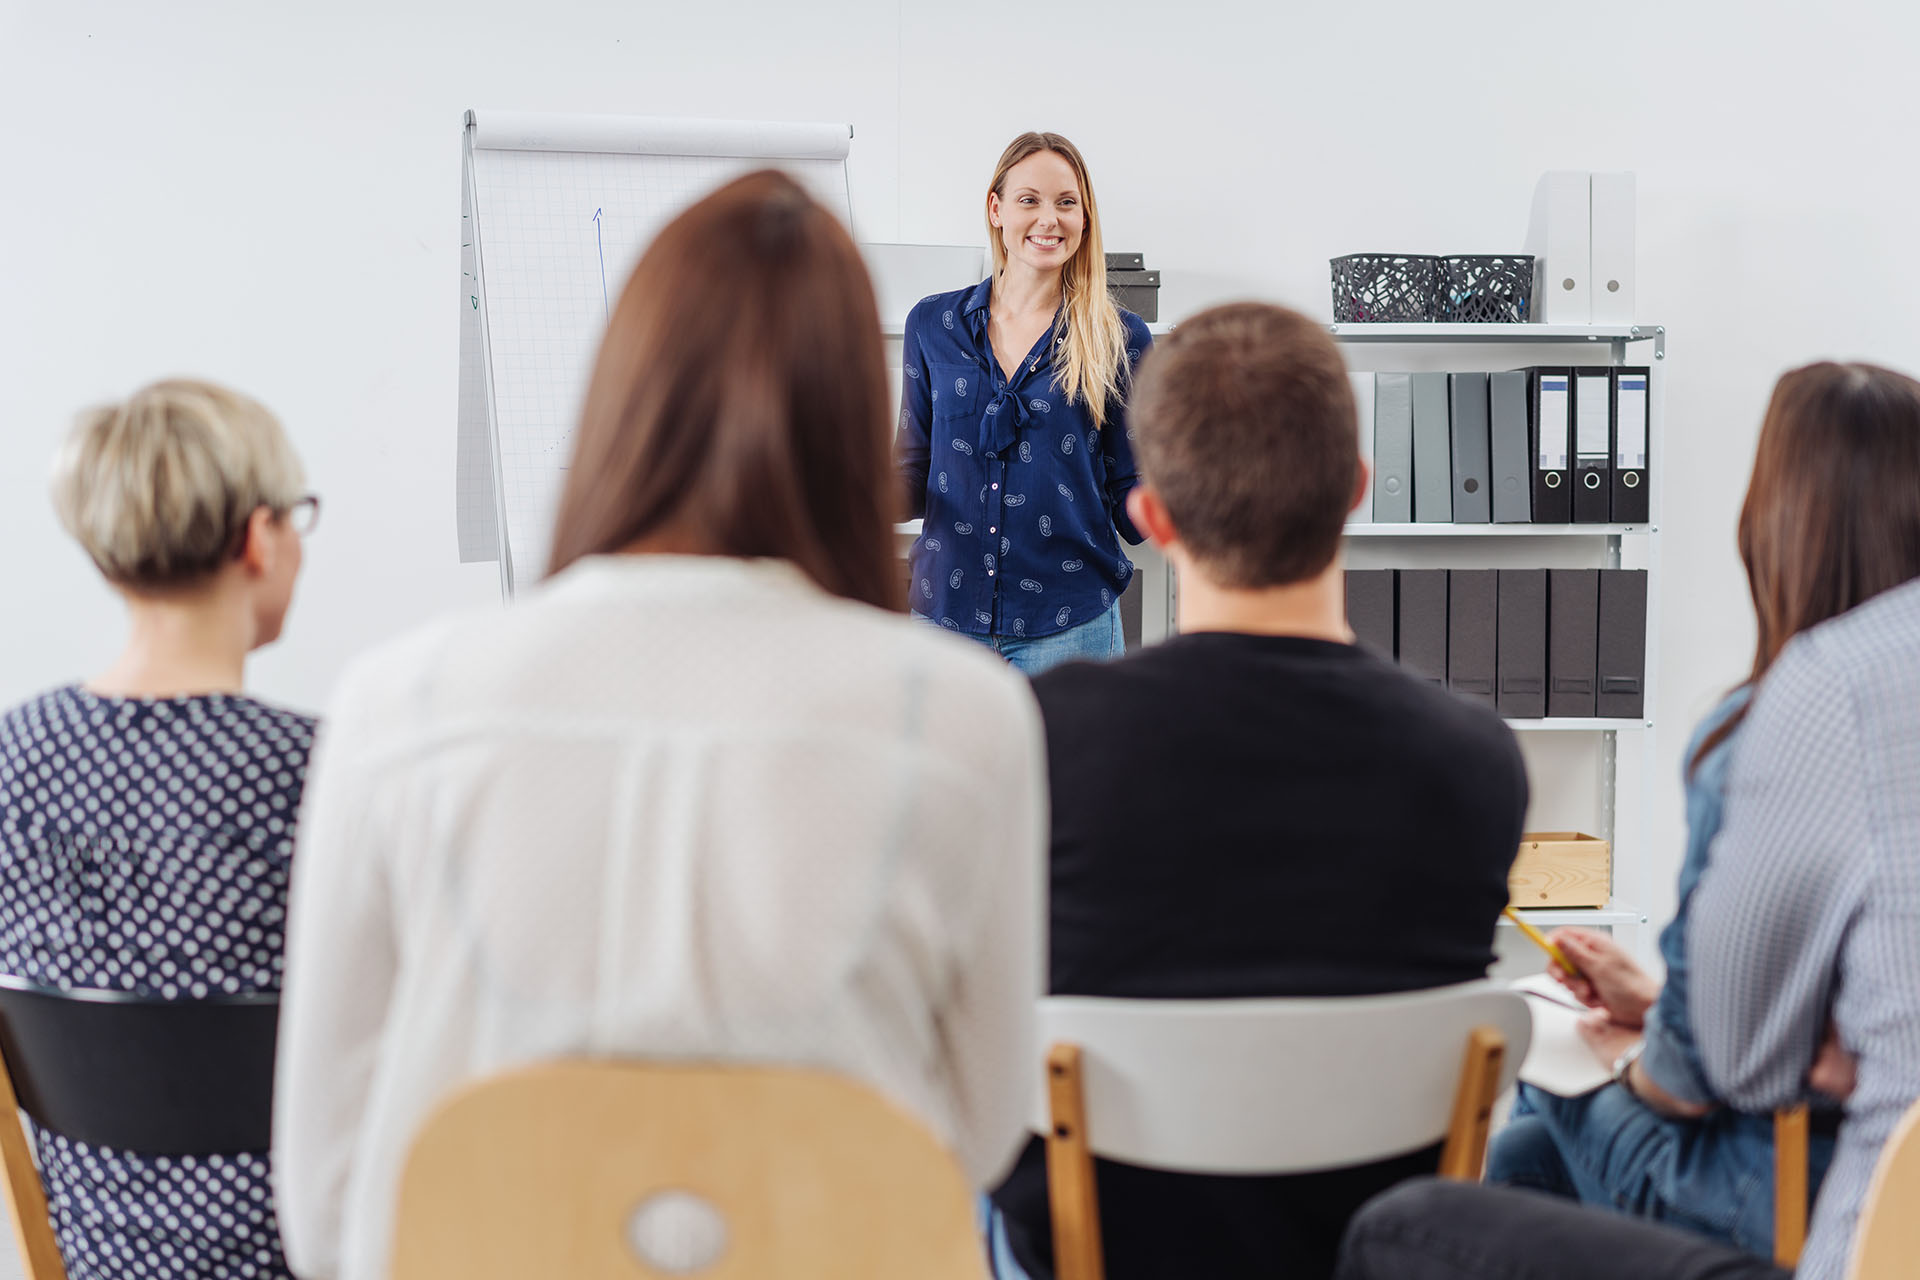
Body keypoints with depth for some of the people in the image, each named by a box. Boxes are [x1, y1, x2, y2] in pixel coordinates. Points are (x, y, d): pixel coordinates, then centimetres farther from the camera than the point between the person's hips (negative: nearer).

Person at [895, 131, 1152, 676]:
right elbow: (915, 478, 11)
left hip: (1067, 624, -1)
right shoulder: (933, 324, 6)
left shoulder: (1119, 338, 1)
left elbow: (1130, 504, 2)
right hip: (948, 610, 2)